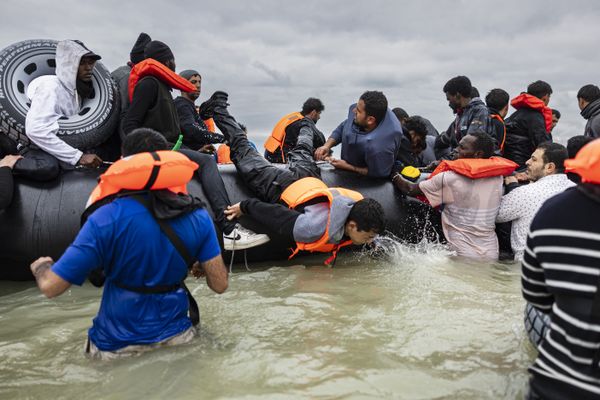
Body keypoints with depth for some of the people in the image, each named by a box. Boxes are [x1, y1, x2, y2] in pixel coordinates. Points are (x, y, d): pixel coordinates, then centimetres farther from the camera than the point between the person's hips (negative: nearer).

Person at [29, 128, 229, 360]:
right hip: (176, 337, 2)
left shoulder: (108, 218, -20)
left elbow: (51, 287, -16)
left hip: (118, 348, -1)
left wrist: (40, 266, 7)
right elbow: (219, 285, -6)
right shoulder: (198, 216, -9)